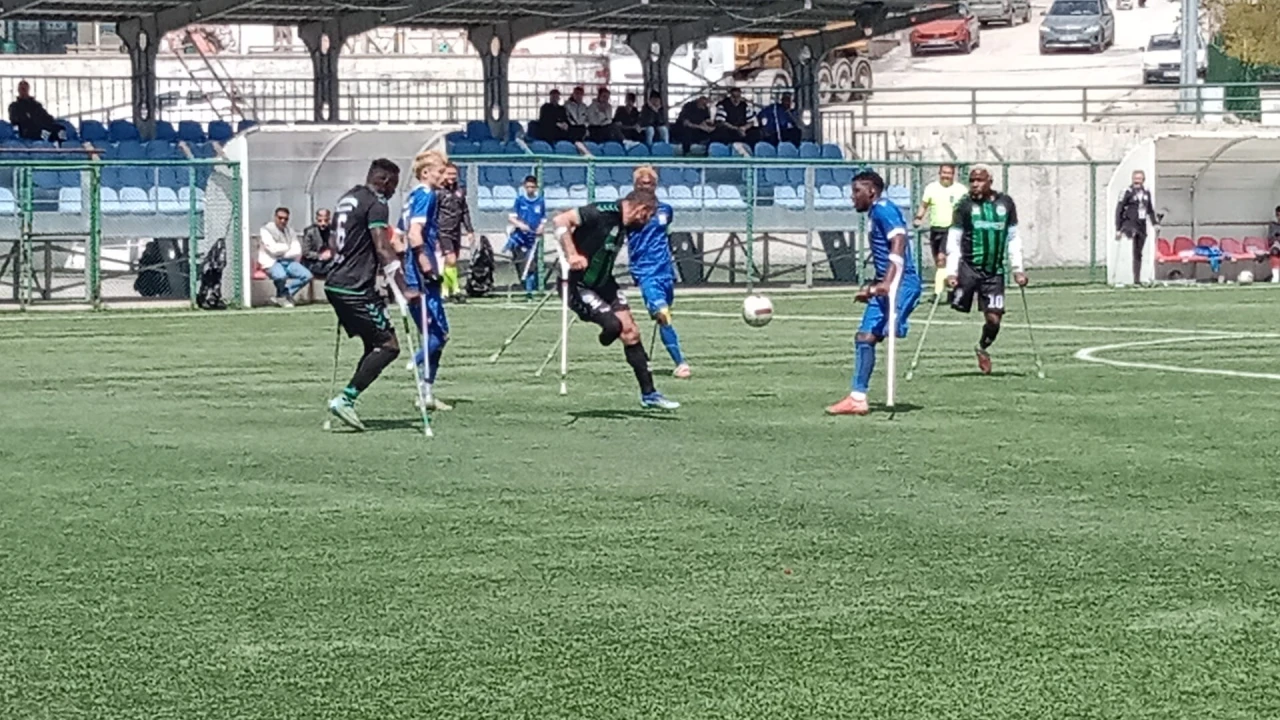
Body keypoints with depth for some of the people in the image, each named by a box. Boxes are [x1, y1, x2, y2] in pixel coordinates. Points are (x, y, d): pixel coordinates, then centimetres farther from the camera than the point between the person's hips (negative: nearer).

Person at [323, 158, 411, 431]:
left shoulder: (347, 199, 18)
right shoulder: (376, 204, -10)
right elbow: (382, 249, -21)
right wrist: (403, 290, -25)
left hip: (335, 285, 10)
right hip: (357, 289, -10)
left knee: (373, 346, 16)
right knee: (389, 345, -6)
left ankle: (347, 401, 8)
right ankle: (345, 399, -14)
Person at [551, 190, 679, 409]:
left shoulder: (625, 226, 5)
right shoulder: (604, 212, -21)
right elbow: (561, 221, -27)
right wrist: (571, 255, -35)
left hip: (602, 283, 9)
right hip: (577, 284, -9)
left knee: (630, 332, 5)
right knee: (613, 324, -24)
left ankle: (648, 394, 14)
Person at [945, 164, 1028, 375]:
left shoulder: (1005, 203, 7)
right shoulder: (965, 205, -1)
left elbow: (1013, 238, 13)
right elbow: (954, 240, -3)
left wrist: (1018, 269, 7)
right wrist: (951, 272, -12)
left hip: (994, 271, 2)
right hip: (968, 268, -2)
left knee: (994, 319, 0)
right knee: (956, 311, -10)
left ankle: (982, 348, 27)